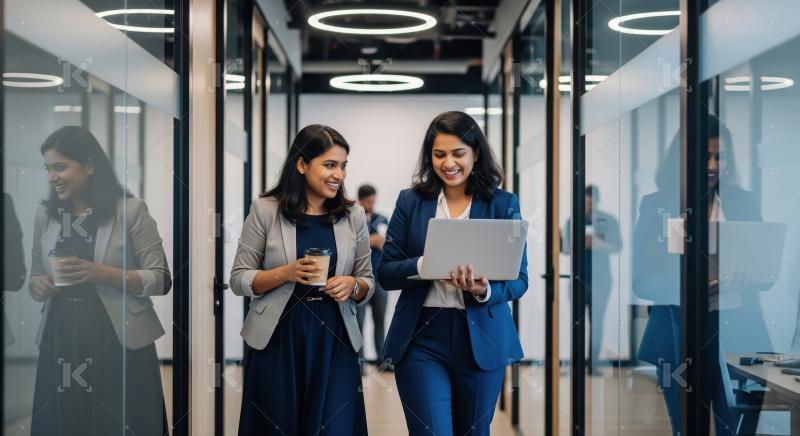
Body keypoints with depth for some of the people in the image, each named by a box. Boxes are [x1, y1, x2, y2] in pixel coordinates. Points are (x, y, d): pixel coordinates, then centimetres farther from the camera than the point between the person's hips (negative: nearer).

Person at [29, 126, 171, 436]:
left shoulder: (130, 210, -5)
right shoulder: (45, 215, 9)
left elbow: (161, 281, -7)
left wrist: (100, 272, -18)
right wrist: (38, 286, -5)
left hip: (119, 344, -4)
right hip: (61, 345, 4)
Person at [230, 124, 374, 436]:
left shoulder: (354, 215, 5)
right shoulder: (265, 210, -3)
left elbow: (368, 283, 11)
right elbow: (238, 280, -2)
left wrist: (353, 285, -11)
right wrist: (286, 273, -17)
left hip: (334, 340, 2)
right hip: (277, 339, -2)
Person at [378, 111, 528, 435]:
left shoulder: (503, 204, 2)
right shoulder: (411, 201, 4)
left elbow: (519, 279, 1)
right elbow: (385, 273, 2)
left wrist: (485, 291, -21)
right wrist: (425, 265, -19)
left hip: (482, 340, 1)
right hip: (422, 338, -1)